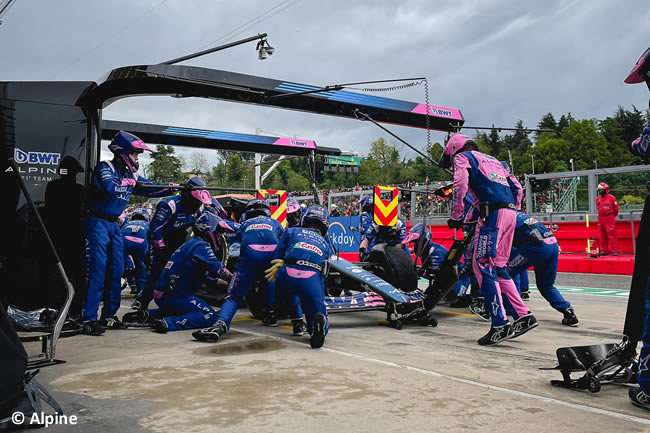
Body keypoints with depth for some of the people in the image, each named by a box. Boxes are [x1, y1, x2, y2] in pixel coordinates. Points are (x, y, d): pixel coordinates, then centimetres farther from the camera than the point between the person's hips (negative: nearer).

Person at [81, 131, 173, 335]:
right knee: (98, 270, -13)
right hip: (97, 222, -8)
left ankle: (108, 315, 17)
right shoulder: (105, 168, -10)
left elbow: (152, 188, 16)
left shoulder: (129, 173, 12)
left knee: (116, 271, 7)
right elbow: (110, 188, -29)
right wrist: (130, 183, -12)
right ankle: (89, 318, -10)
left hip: (114, 225, 8)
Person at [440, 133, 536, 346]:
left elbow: (460, 185, -8)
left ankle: (500, 324, -14)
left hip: (492, 212, -8)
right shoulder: (493, 160, 32)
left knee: (483, 266, -9)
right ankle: (524, 316, 10)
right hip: (509, 212, 8)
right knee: (497, 266, 13)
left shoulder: (462, 157, 10)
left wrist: (456, 216, -2)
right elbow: (516, 187, 27)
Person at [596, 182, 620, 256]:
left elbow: (616, 208, 2)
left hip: (609, 218, -6)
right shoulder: (598, 199, 11)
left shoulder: (611, 198, -6)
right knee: (602, 235, 8)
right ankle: (604, 251, 14)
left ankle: (615, 250, -5)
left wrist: (612, 215, 11)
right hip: (601, 219, 6)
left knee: (611, 234, -9)